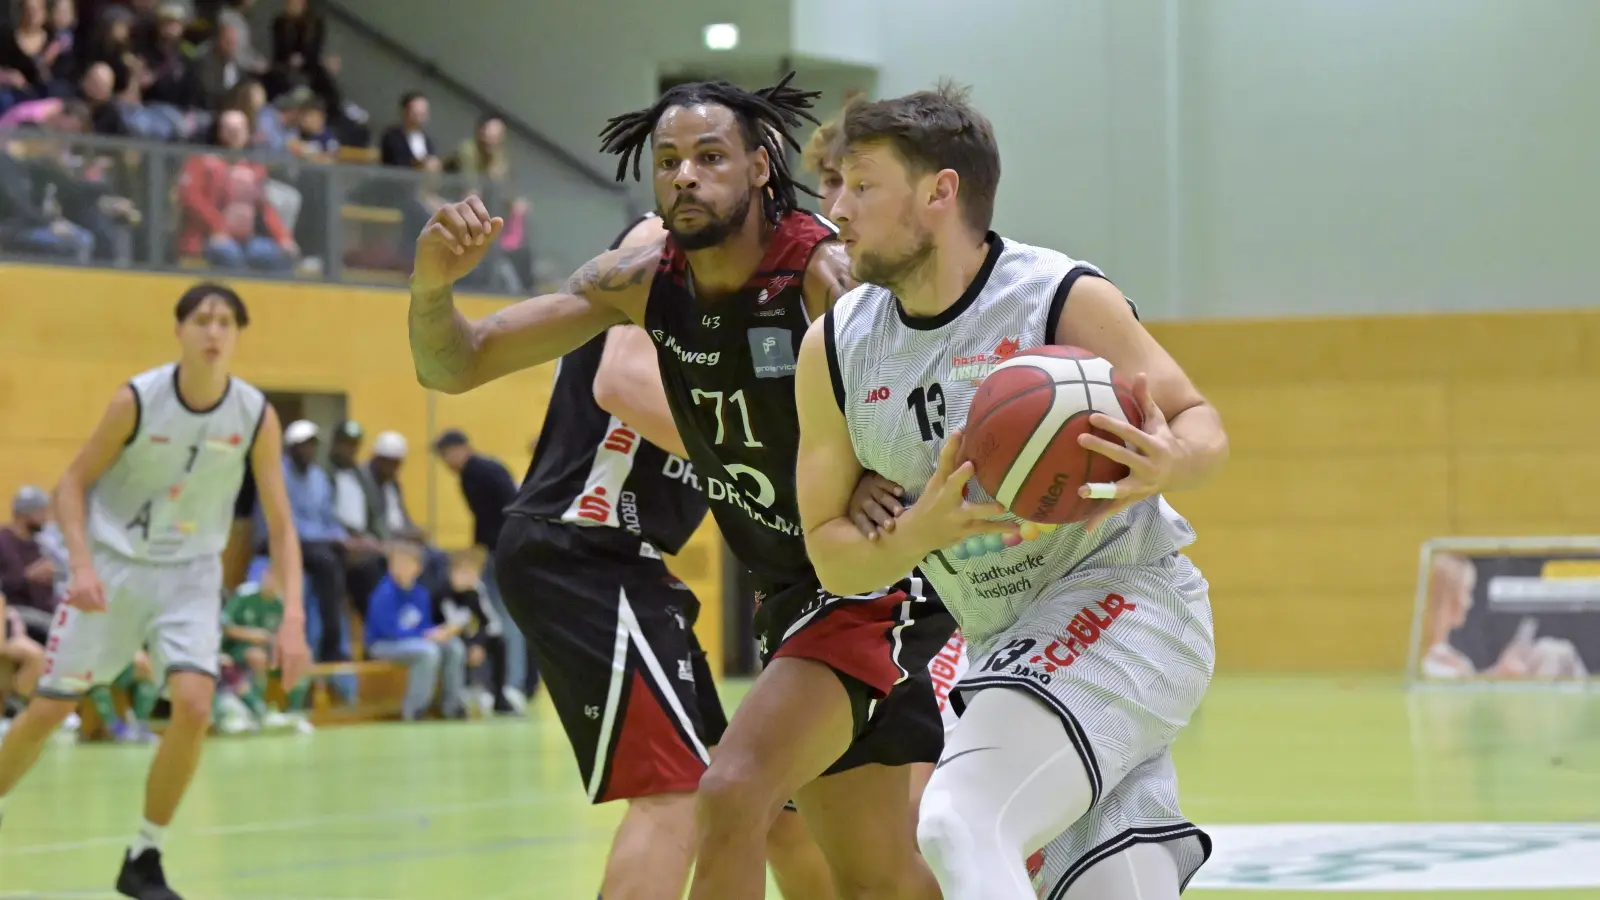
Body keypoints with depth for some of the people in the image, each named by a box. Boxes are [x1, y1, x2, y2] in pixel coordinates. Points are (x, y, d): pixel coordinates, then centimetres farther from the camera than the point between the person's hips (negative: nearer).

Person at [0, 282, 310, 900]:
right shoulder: (137, 400, -15)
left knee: (194, 706, -19)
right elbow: (74, 483, -6)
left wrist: (292, 619, -16)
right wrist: (82, 564, -21)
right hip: (113, 565, -1)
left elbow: (280, 525, -5)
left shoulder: (256, 416, -11)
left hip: (189, 575, 1)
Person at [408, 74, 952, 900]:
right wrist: (433, 288, -22)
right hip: (792, 592, 7)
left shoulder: (831, 275, -22)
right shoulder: (644, 280, -3)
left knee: (733, 792, -23)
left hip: (880, 582, -7)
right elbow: (452, 368, -2)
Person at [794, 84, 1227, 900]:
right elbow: (830, 556, 1)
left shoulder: (1067, 301, -15)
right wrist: (921, 530, -20)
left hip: (1123, 598, -6)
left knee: (961, 822, -26)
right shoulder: (833, 349, 0)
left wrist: (1167, 464, -29)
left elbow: (1200, 424, -5)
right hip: (1009, 645, 6)